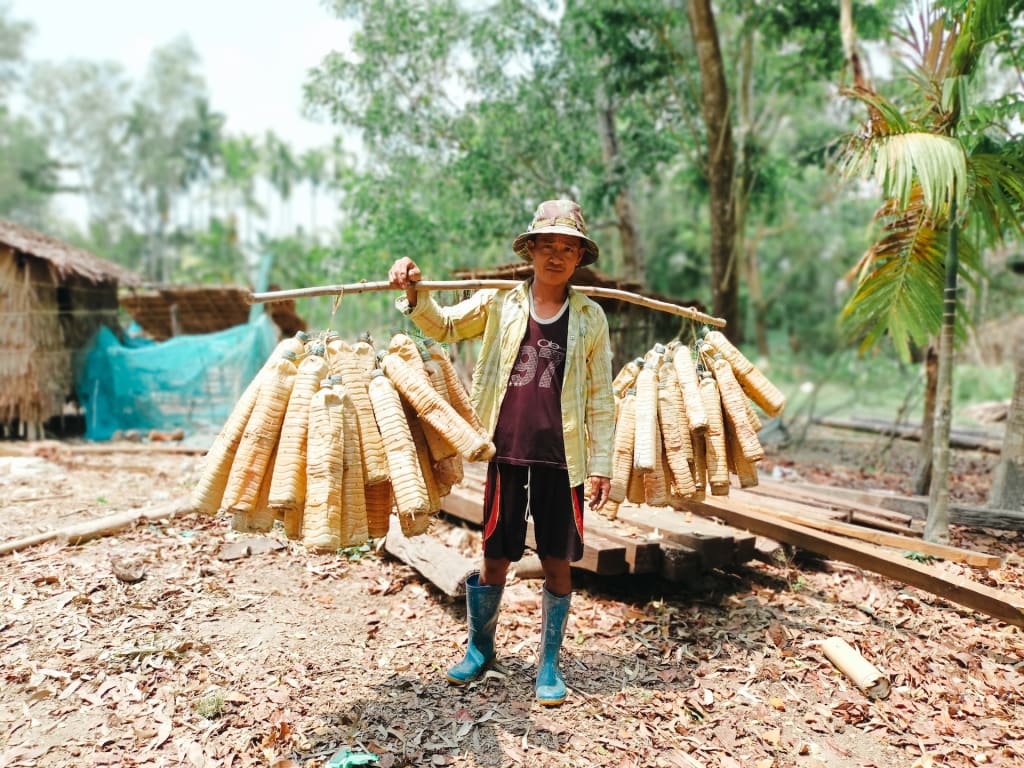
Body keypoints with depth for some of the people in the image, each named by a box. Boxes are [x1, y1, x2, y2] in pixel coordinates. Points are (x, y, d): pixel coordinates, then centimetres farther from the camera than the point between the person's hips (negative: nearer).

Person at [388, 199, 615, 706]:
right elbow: (445, 327, 8)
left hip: (561, 458, 0)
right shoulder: (500, 301, 3)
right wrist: (414, 292, -12)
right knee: (496, 556, 9)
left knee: (558, 561, 7)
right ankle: (479, 647, 34)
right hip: (504, 452, 0)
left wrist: (601, 465, 2)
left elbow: (599, 398, 5)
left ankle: (549, 664, 26)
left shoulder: (590, 317, 3)